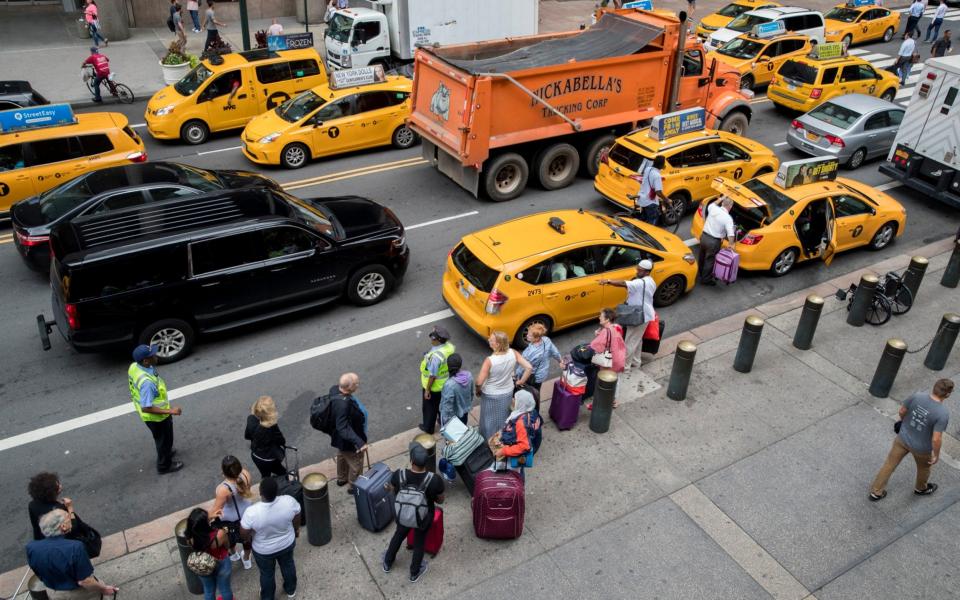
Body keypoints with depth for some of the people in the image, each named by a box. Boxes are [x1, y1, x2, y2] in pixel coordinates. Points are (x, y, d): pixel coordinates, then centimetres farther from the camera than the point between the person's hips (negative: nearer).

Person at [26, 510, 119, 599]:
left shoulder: (31, 547, -19)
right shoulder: (75, 547, -35)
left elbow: (39, 574, -1)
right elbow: (84, 581, -29)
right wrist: (104, 589, -12)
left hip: (53, 594, 5)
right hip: (79, 593, -5)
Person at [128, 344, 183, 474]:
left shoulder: (134, 366, -15)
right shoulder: (147, 382, -42)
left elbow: (133, 385, 5)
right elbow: (146, 408, -36)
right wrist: (170, 411, -30)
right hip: (156, 416, -8)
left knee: (159, 438, 34)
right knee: (164, 440, 20)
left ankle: (165, 452, 60)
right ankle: (164, 466, 43)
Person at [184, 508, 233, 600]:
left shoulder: (190, 537, -30)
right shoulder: (219, 534, -39)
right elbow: (227, 546, -15)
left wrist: (209, 517, -1)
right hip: (221, 565, -2)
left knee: (209, 591, 30)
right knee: (224, 589, 27)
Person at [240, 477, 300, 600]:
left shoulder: (252, 512, -38)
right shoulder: (289, 501, -31)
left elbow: (244, 533, -19)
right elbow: (297, 518, -10)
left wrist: (250, 537, 4)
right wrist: (296, 529, 11)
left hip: (263, 550, -2)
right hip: (287, 543, 2)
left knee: (267, 574, 27)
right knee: (288, 565, 31)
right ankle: (291, 590, 56)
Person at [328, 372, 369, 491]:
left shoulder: (335, 389, -17)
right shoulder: (343, 404, -43)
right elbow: (343, 428, -40)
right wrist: (359, 442, -45)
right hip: (348, 441, -9)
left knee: (343, 456, 34)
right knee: (356, 464, 19)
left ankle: (341, 479, 59)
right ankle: (355, 487, 43)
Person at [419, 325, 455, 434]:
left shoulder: (435, 356, -38)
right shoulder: (450, 346, -15)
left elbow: (432, 375, -29)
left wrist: (427, 390, -16)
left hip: (434, 387, -7)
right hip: (446, 384, 7)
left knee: (430, 408, 19)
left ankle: (428, 428, 39)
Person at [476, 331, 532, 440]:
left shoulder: (489, 360, -34)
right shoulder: (513, 353, -21)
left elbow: (479, 382, -28)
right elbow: (529, 368, -18)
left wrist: (478, 390, -6)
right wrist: (521, 382, -2)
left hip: (490, 396, -4)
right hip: (507, 392, 4)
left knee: (489, 419, 22)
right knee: (503, 417, 29)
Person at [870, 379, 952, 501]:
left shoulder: (917, 396, -22)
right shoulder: (943, 413, -33)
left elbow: (902, 411, -6)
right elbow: (936, 439, -29)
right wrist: (936, 454, -11)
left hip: (902, 439, 3)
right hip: (921, 448, -3)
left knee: (890, 464, 19)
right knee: (924, 467, 29)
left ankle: (876, 492, 30)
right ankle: (921, 488, 56)